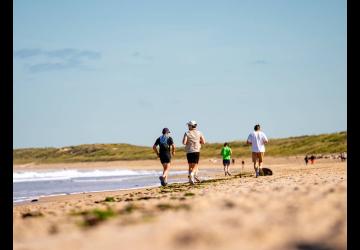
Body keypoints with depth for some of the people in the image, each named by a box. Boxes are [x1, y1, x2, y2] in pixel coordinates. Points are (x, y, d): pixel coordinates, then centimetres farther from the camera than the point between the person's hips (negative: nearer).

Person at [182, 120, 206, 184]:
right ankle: (192, 174, -30)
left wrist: (187, 143, 9)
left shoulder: (187, 133, -2)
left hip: (189, 151, 0)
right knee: (195, 166, -1)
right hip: (196, 151, 0)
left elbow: (184, 142, -12)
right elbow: (203, 142, 7)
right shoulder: (199, 133, 4)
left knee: (190, 166, 13)